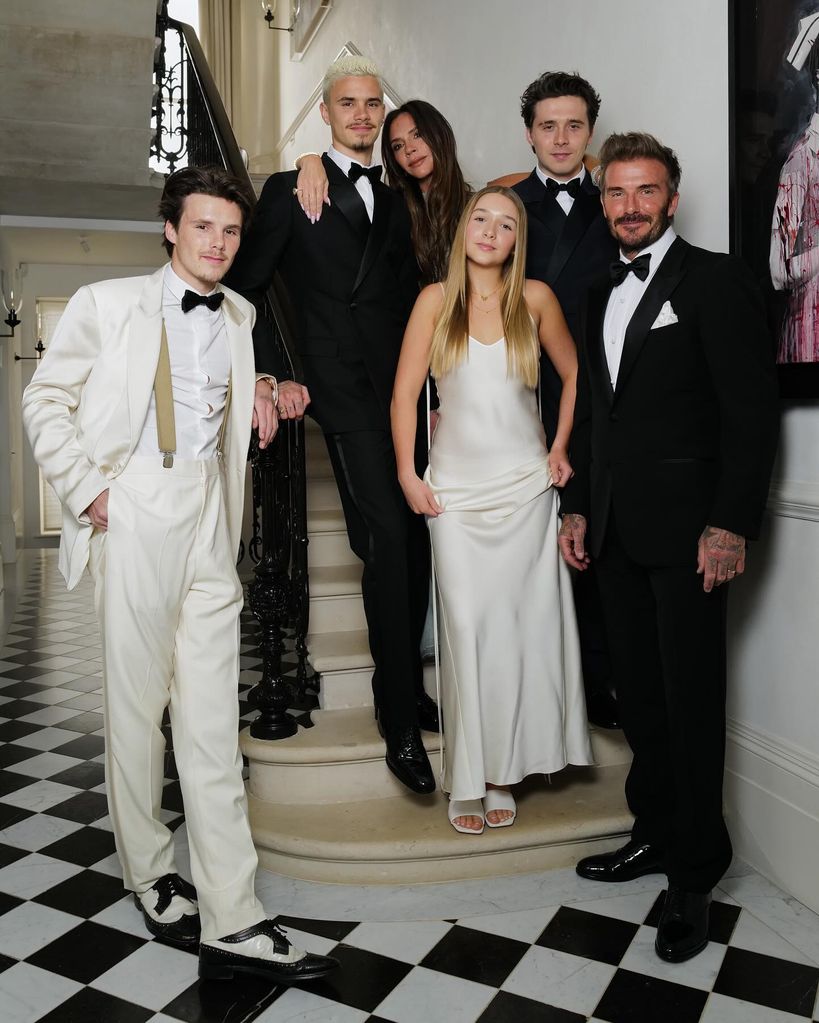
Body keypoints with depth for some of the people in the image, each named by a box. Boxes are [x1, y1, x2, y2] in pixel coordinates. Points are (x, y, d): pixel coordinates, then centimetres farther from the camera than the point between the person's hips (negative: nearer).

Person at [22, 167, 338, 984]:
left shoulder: (240, 317, 17)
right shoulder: (107, 304, 4)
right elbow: (46, 398, 5)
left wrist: (258, 387, 11)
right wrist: (86, 489, -5)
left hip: (211, 518, 4)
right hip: (135, 512, -3)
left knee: (212, 717, 1)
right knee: (136, 703, 4)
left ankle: (231, 922, 5)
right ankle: (150, 876, 26)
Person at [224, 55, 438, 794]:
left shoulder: (396, 202, 21)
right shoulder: (289, 191, 7)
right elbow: (245, 291, 4)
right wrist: (276, 378, -5)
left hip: (406, 391, 5)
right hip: (345, 393, -5)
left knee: (416, 543, 4)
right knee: (387, 541, -14)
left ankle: (407, 686, 21)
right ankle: (402, 720, -3)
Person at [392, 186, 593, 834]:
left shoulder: (535, 298, 2)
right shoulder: (437, 299, 1)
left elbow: (574, 373, 13)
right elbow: (404, 395, 1)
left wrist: (561, 449, 6)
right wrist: (408, 475, -4)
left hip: (525, 484, 1)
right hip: (455, 487, 0)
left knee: (515, 622, 3)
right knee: (465, 624, 0)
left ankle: (502, 772, 17)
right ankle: (467, 780, 12)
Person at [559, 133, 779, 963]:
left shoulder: (715, 279, -3)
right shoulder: (601, 295, 17)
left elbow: (751, 410, -10)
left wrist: (732, 523, -16)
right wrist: (577, 506, 12)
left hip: (686, 527, -6)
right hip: (615, 531, 6)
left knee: (691, 699, 1)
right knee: (639, 692, 14)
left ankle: (694, 875, 16)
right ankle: (655, 832, 30)